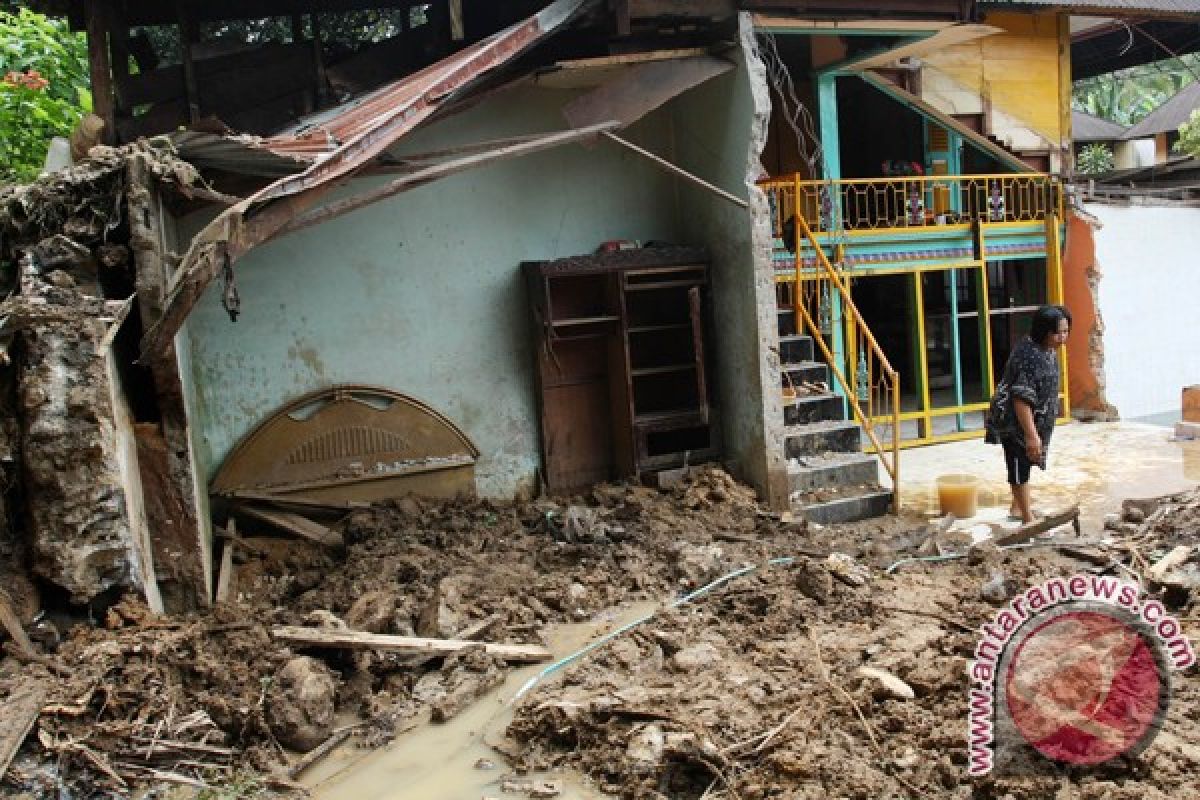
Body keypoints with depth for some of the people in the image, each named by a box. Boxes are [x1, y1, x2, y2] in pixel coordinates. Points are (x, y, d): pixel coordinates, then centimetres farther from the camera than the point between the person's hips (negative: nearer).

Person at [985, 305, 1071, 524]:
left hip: (1035, 420, 10)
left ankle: (1017, 507, 37)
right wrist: (1031, 434, -30)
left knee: (1025, 463, 21)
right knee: (1020, 467, 1)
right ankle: (1028, 518, 10)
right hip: (1015, 423, -10)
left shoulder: (1047, 350, 1)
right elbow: (1021, 400, -31)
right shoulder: (1029, 357, -30)